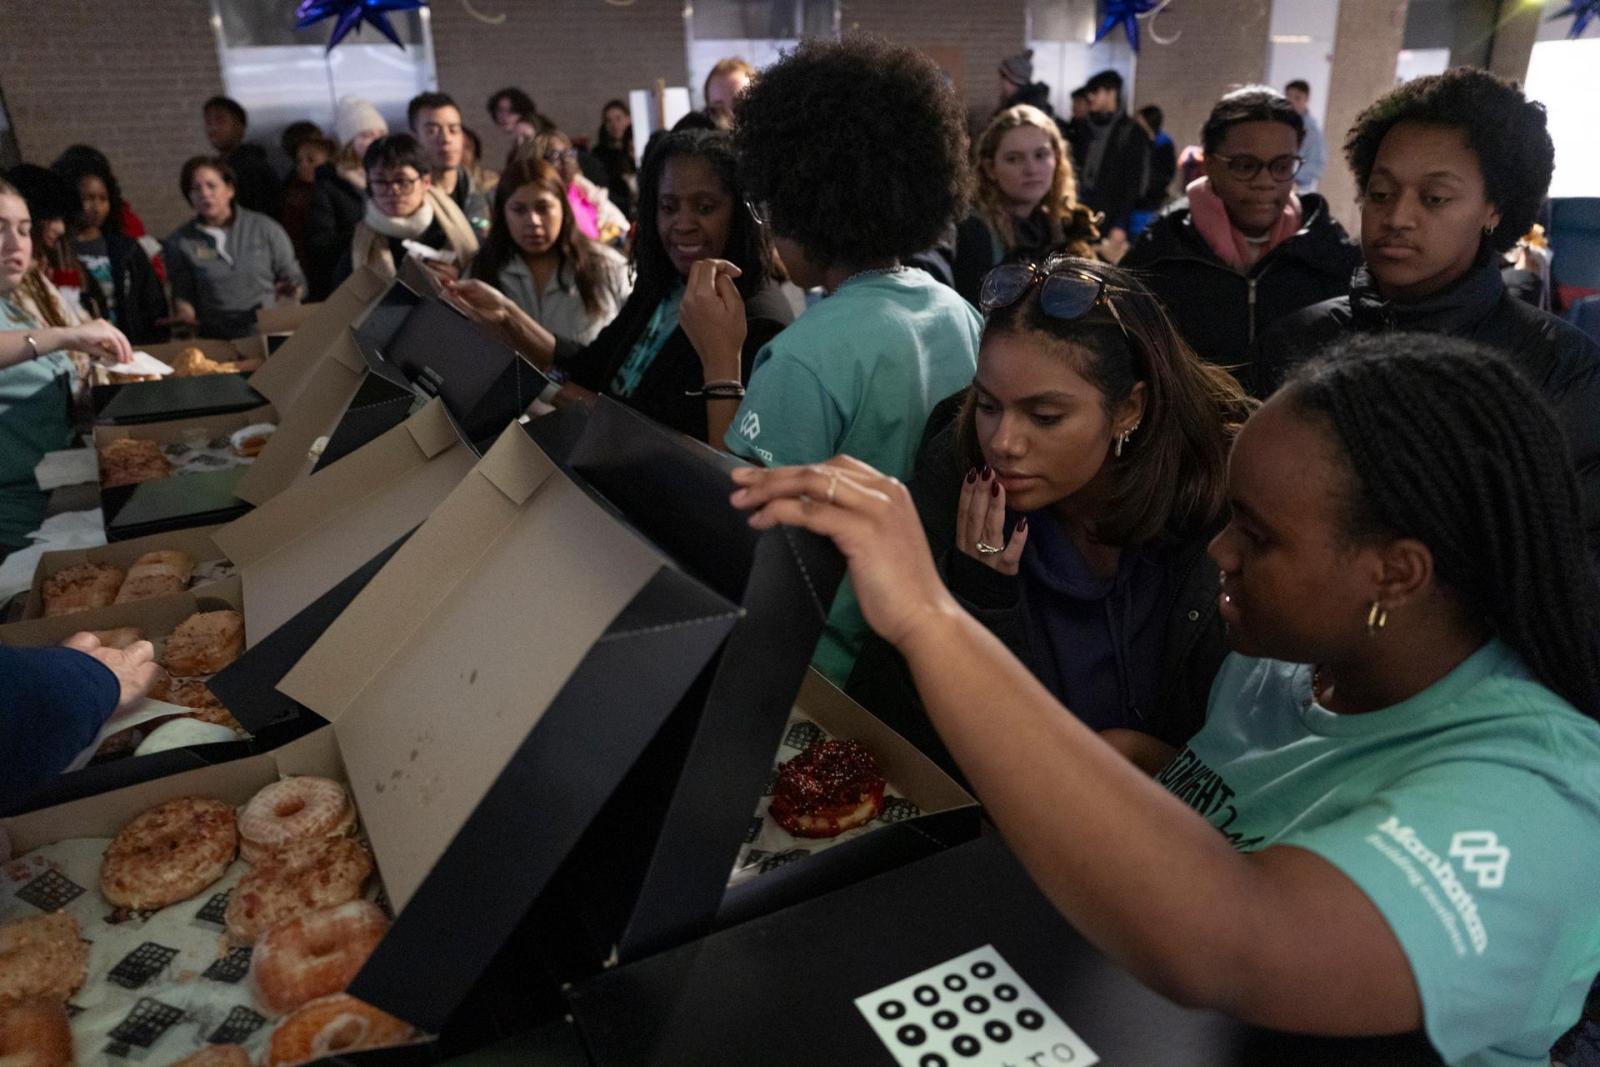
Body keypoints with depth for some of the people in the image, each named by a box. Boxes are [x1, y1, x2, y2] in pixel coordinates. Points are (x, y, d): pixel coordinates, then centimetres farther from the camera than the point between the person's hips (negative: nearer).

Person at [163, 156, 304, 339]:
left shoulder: (266, 229, 7)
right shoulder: (179, 242, 10)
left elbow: (295, 279, 11)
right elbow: (183, 292, 11)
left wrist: (291, 292, -11)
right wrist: (185, 313, -11)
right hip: (216, 342, 1)